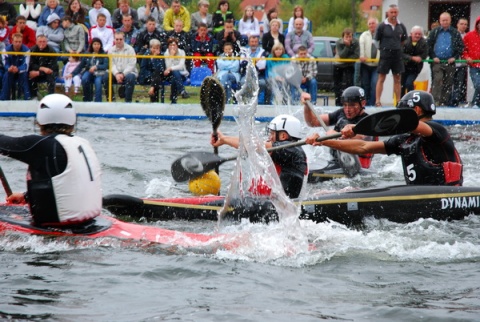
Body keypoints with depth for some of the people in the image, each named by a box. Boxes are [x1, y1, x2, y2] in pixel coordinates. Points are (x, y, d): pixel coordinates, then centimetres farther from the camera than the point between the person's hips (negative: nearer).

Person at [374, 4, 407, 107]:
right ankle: (377, 101, -4)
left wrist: (396, 47, 11)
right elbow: (377, 39, 1)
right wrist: (385, 47, 4)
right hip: (385, 54, -4)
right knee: (381, 78, -3)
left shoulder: (401, 26, 5)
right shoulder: (382, 26, -7)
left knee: (397, 79, 8)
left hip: (397, 54, 4)